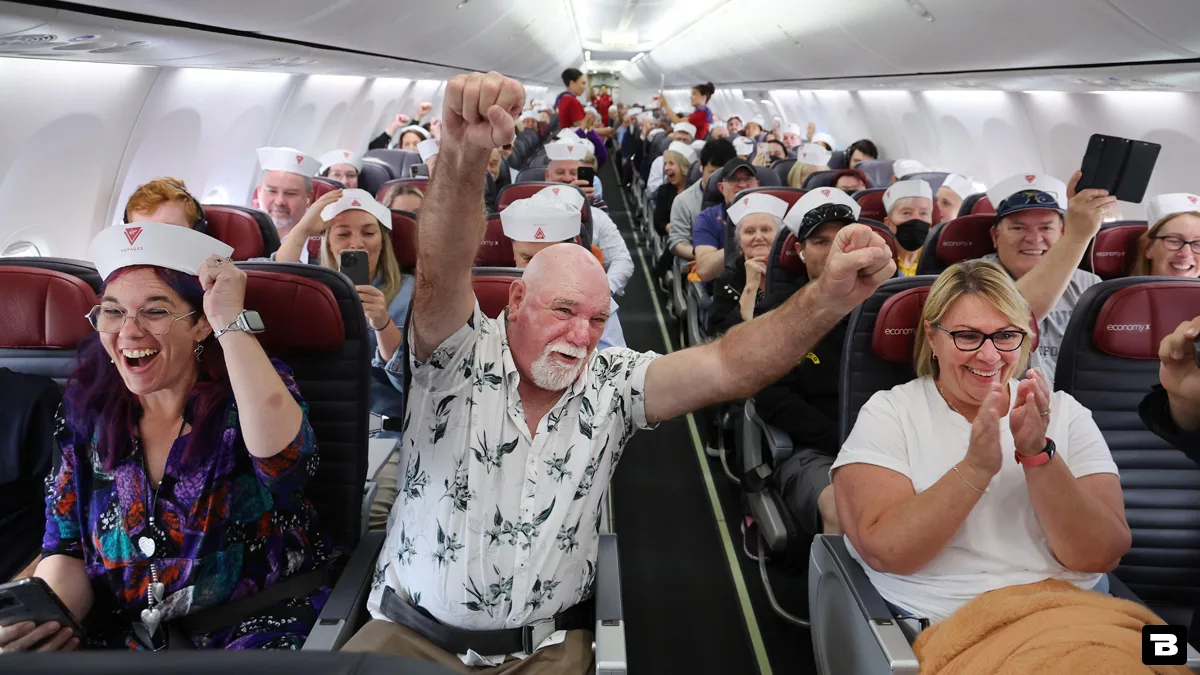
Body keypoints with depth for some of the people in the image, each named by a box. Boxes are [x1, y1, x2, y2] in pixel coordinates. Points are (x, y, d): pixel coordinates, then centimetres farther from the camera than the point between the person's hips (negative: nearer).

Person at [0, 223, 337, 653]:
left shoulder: (251, 390, -10)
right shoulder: (86, 408, 3)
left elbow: (282, 455, -34)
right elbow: (66, 546, 7)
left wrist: (232, 320, -29)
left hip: (258, 626, -4)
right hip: (122, 630, 4)